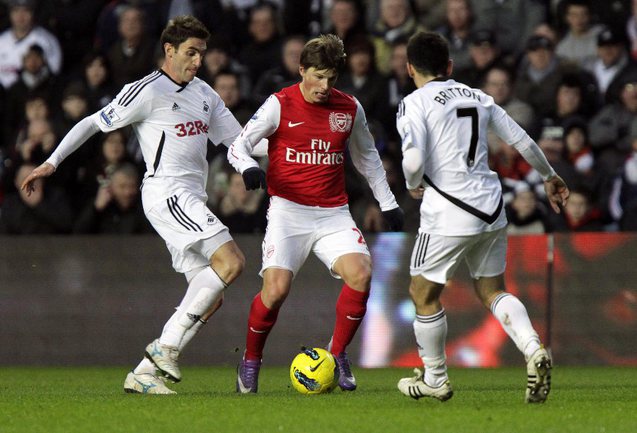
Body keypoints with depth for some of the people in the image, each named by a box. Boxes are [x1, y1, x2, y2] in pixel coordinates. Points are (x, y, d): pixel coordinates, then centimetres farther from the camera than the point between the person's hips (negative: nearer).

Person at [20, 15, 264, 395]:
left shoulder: (204, 94, 19)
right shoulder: (148, 91, -3)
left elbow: (238, 138, 24)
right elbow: (94, 123, 1)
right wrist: (52, 162, -3)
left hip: (190, 202, 9)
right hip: (166, 192, -9)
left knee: (209, 298, 1)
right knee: (232, 261, -23)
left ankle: (144, 373, 0)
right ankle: (167, 346, -20)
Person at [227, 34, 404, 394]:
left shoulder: (350, 109, 7)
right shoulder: (280, 105, -4)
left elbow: (367, 157, 23)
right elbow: (238, 146, -5)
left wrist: (388, 203, 23)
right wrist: (248, 167, -27)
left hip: (334, 213, 3)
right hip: (288, 211, -3)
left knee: (361, 273, -21)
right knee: (276, 287, -19)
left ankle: (338, 352, 0)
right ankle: (251, 361, 6)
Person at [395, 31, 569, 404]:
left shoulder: (415, 104, -6)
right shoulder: (478, 98, 12)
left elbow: (413, 162, -18)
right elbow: (523, 141, 15)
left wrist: (413, 185, 4)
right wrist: (550, 177, 31)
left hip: (449, 215, -6)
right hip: (492, 209, 6)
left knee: (424, 293, 13)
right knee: (491, 290, 18)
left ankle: (435, 380, 23)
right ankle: (534, 350, -7)